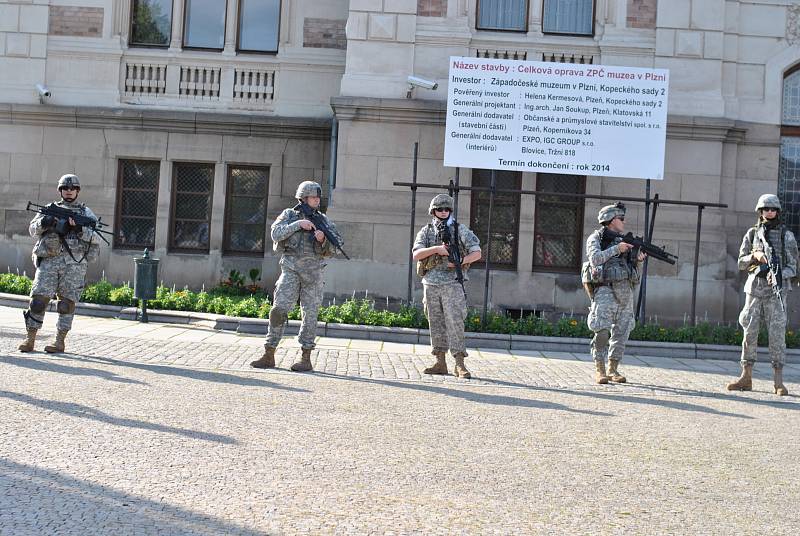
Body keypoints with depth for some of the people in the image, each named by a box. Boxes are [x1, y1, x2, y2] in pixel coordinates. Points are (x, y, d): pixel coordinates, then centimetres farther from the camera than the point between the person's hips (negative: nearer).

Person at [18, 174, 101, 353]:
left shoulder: (86, 212, 13)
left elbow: (96, 236, 1)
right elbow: (33, 230, 10)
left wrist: (79, 227, -14)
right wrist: (44, 222, -11)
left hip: (73, 263, -1)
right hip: (49, 260, 1)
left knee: (67, 302, -2)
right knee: (38, 300, -5)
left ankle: (60, 341, 5)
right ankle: (30, 339, 1)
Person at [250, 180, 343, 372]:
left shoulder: (323, 220, 9)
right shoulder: (289, 215, 6)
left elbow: (331, 250, 5)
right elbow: (276, 234, -9)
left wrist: (323, 240, -15)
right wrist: (297, 224, -18)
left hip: (313, 272, 1)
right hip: (291, 270, -1)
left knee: (310, 314, 1)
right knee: (279, 310, -8)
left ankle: (306, 358, 7)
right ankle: (269, 355, -1)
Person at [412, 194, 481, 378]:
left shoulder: (460, 230, 3)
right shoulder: (425, 231, 9)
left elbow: (477, 252, 2)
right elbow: (416, 254, -3)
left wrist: (460, 261, -15)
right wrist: (436, 249, -17)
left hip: (452, 284, -3)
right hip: (431, 284, 3)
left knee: (455, 323, -10)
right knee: (436, 324, 7)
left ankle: (460, 365, -10)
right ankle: (440, 363, 13)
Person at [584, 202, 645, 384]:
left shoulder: (623, 240, 20)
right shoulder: (596, 238, 3)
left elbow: (630, 269, 22)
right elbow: (595, 259, -14)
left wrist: (637, 260, 2)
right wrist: (616, 249, -15)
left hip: (625, 291, 7)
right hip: (606, 289, -6)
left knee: (621, 333, 5)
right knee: (602, 332, -14)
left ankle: (613, 369, 13)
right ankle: (599, 370, -4)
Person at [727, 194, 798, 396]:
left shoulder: (787, 236, 4)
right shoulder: (752, 233, 10)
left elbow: (793, 266, 2)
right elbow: (741, 263, 10)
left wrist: (779, 275, -17)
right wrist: (755, 256, -10)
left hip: (776, 289, -2)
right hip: (754, 287, 2)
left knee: (777, 334, -5)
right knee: (749, 332, 3)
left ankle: (779, 382, -3)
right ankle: (746, 378, 9)